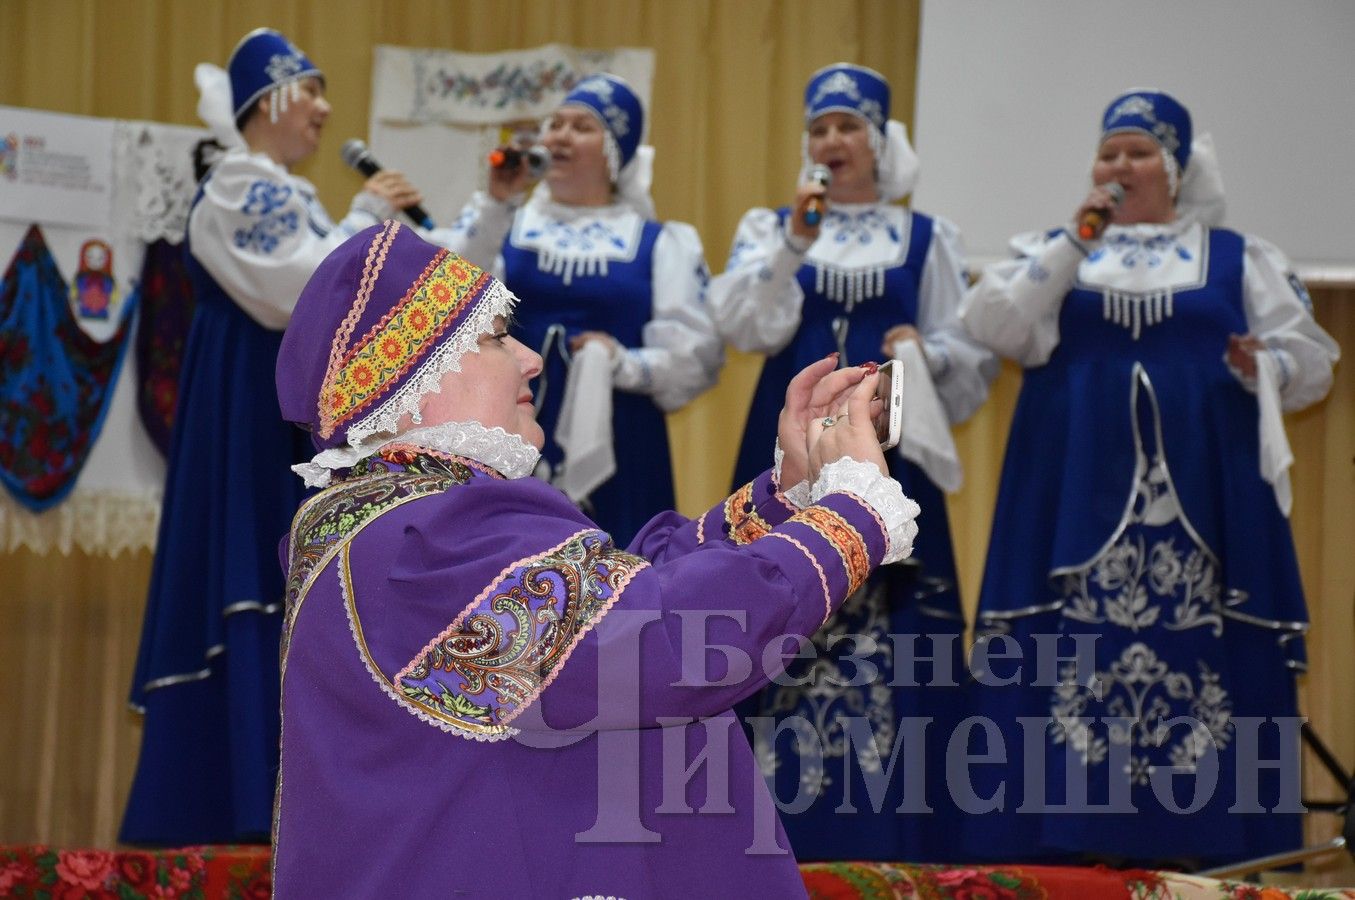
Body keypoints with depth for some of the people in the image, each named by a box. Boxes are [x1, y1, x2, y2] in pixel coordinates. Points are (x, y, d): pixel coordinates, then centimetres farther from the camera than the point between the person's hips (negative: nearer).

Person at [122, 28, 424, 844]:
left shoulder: (289, 192, 18)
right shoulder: (238, 186, -11)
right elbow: (299, 292, -22)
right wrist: (367, 215, -12)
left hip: (297, 406, 10)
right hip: (251, 408, -10)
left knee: (290, 585, 7)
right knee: (257, 580, -12)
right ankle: (245, 798, -13)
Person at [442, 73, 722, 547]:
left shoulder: (661, 243, 8)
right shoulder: (507, 225, 11)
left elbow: (697, 356, -1)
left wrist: (626, 364, -17)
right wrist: (494, 201, -12)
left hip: (614, 453, -1)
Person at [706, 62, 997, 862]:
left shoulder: (929, 239, 10)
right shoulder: (770, 227, 11)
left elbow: (974, 355, 6)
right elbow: (745, 327, -5)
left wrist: (928, 353, -15)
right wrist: (795, 244, -16)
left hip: (886, 454, 0)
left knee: (890, 635, -6)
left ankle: (885, 834, -1)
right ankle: (786, 824, 1)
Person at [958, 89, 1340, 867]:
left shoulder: (1240, 260, 12)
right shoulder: (1054, 250, 14)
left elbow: (1312, 356, 7)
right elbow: (994, 326, -2)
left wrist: (1265, 368, -15)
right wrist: (1076, 239, -6)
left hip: (1200, 501, 0)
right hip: (1079, 498, 1)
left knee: (1201, 660, -6)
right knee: (1074, 655, -5)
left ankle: (1202, 846, 1)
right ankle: (1073, 844, 0)